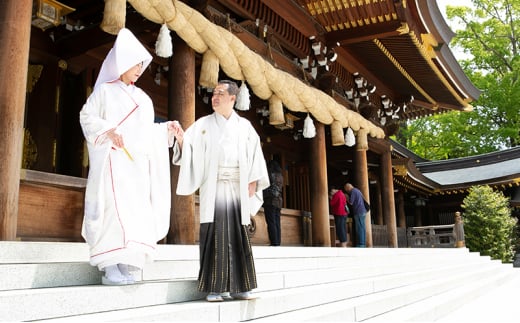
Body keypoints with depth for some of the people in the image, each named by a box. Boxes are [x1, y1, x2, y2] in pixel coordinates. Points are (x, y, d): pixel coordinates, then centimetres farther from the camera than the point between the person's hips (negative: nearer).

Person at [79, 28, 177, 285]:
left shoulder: (143, 98, 22)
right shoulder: (105, 90, 6)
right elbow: (86, 116, -2)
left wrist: (165, 129, 6)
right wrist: (108, 130, -17)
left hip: (137, 162, 6)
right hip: (113, 159, -6)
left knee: (136, 211, -1)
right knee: (113, 208, -16)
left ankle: (124, 267, 3)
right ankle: (110, 269, -16)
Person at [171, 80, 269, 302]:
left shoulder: (244, 126, 12)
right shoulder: (203, 124, 9)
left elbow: (254, 154, 9)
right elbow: (189, 149, -2)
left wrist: (253, 181, -1)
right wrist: (181, 140, -23)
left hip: (238, 186, 2)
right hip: (214, 186, -2)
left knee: (238, 236, 2)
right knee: (215, 235, -8)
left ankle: (238, 287, 9)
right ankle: (215, 288, -2)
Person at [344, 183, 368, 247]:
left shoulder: (353, 191, -8)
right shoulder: (358, 191, 21)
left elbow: (351, 202, -12)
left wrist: (347, 198, 6)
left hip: (358, 212, -9)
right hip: (363, 211, 9)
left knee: (359, 229, -9)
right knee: (362, 229, 9)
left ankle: (361, 244, -10)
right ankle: (363, 243, 10)